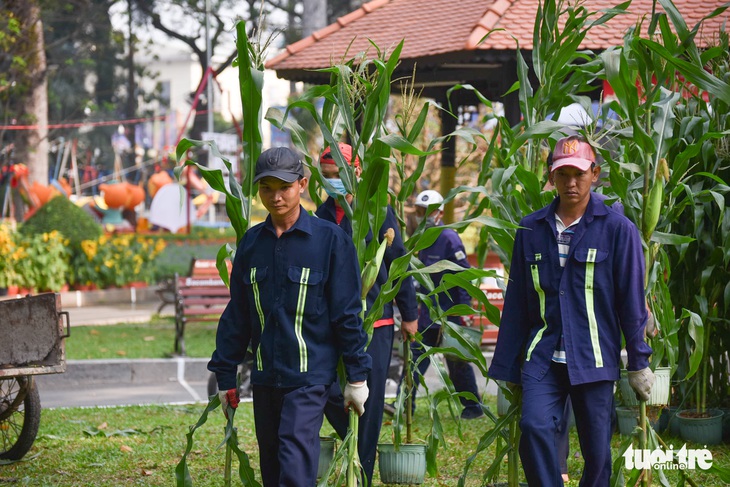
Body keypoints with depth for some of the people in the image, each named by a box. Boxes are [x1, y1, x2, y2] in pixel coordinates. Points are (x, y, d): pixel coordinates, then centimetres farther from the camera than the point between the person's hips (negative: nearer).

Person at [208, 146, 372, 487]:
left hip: (310, 376, -5)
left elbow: (347, 314, -3)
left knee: (295, 459, -18)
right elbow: (236, 316, 14)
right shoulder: (251, 243, 8)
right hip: (265, 378, 5)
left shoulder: (330, 240, -5)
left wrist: (356, 377, -3)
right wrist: (225, 375, 13)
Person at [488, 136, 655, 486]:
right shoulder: (531, 230, 8)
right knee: (534, 428, -20)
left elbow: (631, 301, 2)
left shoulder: (617, 229, -1)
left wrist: (638, 363, 1)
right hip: (543, 358, 2)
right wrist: (506, 370, 12)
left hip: (594, 360, -2)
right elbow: (516, 305, 12)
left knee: (596, 449, 2)